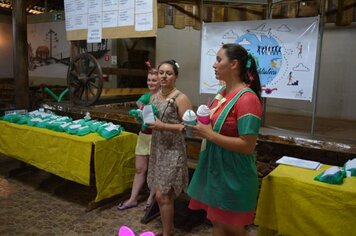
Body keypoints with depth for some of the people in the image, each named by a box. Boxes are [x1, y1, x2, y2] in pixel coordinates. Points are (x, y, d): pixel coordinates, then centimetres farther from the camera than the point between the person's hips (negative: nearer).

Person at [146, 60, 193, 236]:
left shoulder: (181, 98, -12)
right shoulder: (154, 97, 10)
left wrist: (163, 126, -23)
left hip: (173, 151, -7)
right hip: (157, 149, 7)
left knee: (163, 196, -5)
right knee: (162, 195, 15)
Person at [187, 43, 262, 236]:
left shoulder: (247, 99, -22)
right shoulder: (223, 92, 5)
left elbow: (247, 146, -24)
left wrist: (208, 134, -23)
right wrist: (200, 126, 0)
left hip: (233, 174, -8)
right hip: (215, 168, 8)